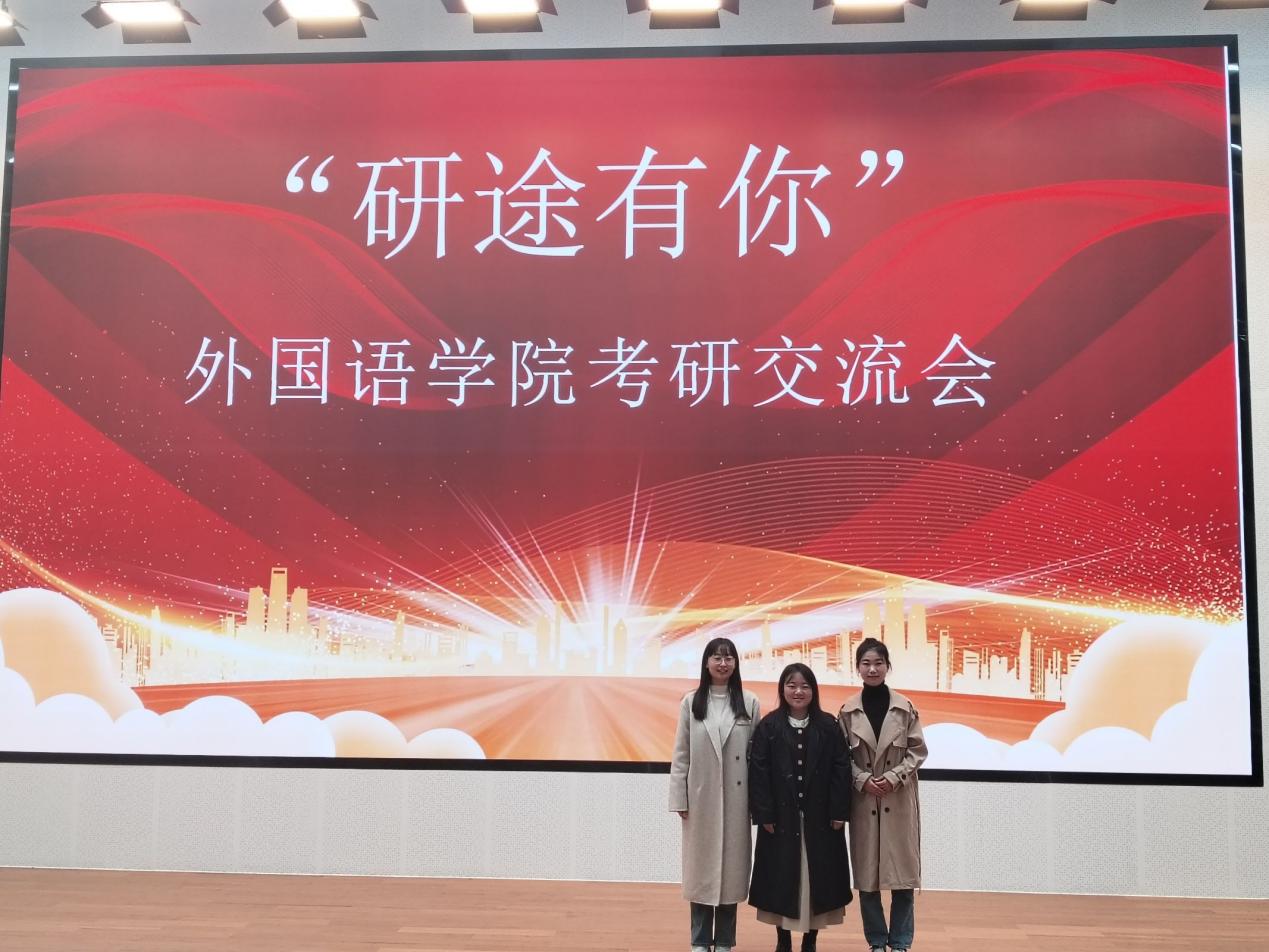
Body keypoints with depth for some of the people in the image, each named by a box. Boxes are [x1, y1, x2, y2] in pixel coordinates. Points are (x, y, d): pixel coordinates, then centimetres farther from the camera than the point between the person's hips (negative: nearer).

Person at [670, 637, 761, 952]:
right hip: (700, 797, 0)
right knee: (701, 866, 7)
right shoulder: (691, 702, 1)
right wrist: (679, 798, -1)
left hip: (735, 798, 0)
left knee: (731, 865, 6)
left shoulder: (749, 703, 1)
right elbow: (681, 753, 2)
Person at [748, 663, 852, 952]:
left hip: (819, 817, 1)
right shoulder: (769, 726, -2)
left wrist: (839, 812, -7)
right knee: (781, 879, 5)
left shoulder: (828, 725, 2)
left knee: (817, 879, 6)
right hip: (781, 816, -1)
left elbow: (841, 769, -1)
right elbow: (758, 771, -5)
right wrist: (763, 814, -11)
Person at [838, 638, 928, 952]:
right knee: (866, 872, 4)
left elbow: (918, 751, 0)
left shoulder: (905, 707, -2)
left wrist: (894, 777, -12)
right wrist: (863, 780, -12)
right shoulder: (848, 711, -1)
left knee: (902, 868, 1)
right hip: (863, 799, 0)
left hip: (899, 799, 0)